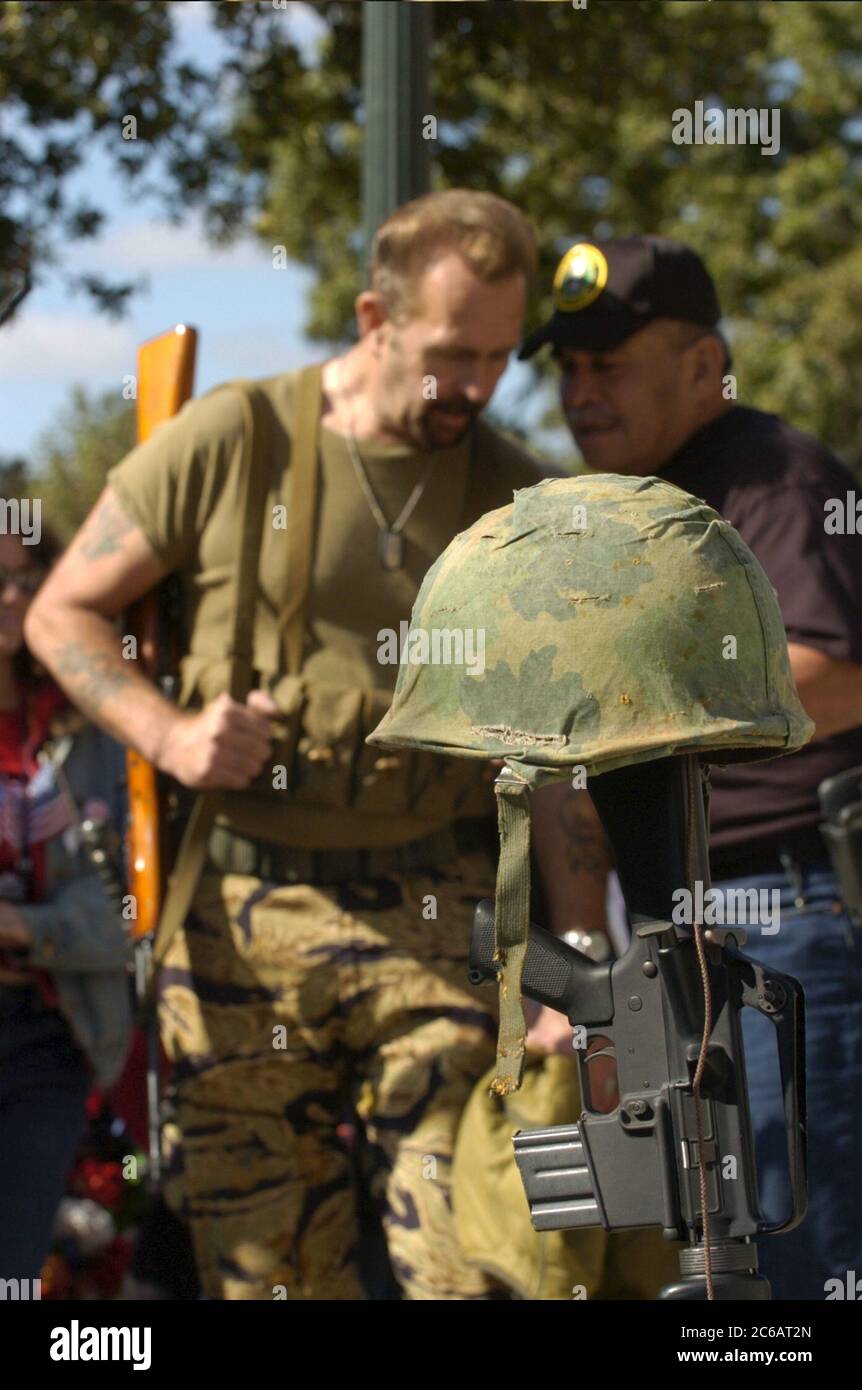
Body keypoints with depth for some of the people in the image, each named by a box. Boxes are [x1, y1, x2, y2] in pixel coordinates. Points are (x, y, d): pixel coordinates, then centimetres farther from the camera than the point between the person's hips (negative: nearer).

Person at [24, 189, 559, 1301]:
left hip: (441, 926, 1)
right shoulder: (229, 442, -1)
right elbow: (63, 613, 6)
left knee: (466, 1256, -7)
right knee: (262, 1260, 7)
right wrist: (168, 733, -10)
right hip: (245, 913, -1)